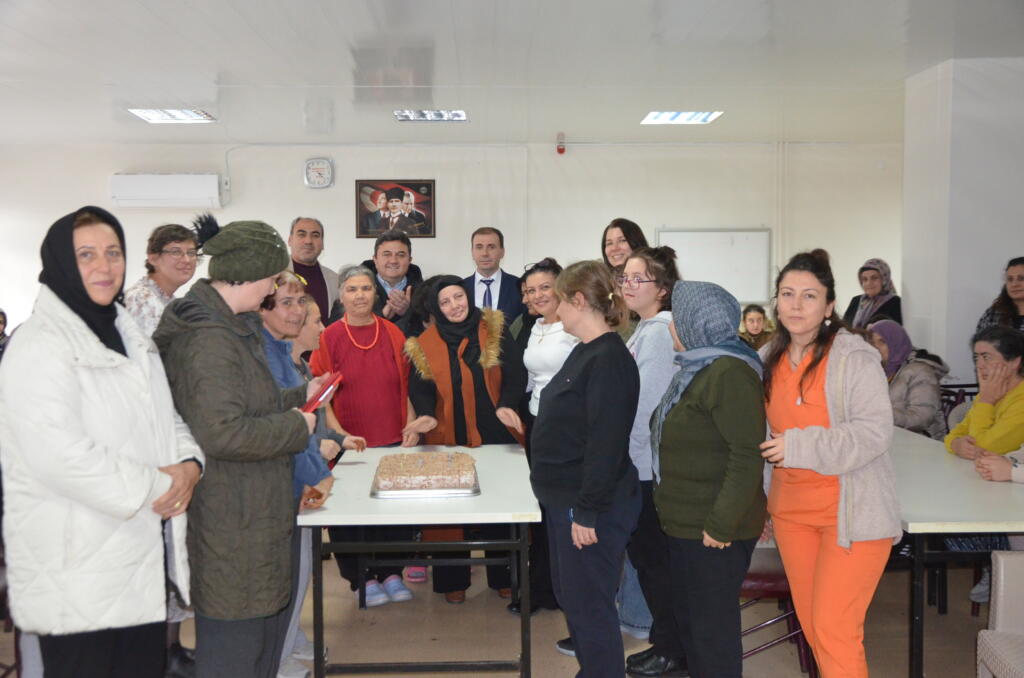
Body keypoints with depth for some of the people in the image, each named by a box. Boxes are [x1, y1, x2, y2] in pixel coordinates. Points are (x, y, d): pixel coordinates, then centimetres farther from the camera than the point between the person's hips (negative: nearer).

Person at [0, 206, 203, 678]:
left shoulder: (130, 337, 14)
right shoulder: (40, 346, -14)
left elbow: (165, 418, 18)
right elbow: (58, 452, -24)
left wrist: (188, 463, -3)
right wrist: (155, 486, -18)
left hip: (145, 561, 8)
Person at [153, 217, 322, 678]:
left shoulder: (230, 324, 11)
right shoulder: (209, 338, -22)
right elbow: (223, 432, -30)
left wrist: (299, 395, 12)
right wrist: (296, 426, -18)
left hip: (254, 510, 11)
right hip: (230, 524, -11)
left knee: (270, 618, 23)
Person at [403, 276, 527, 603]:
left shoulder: (495, 331, 0)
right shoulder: (426, 343, 3)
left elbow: (516, 374, -4)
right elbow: (420, 387, 0)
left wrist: (506, 405, -21)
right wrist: (427, 415, -20)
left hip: (496, 437, 0)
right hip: (448, 440, 0)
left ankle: (503, 576, 23)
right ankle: (453, 580, 22)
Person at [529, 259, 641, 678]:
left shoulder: (609, 359, -19)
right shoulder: (585, 352, 11)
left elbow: (606, 444, -24)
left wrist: (587, 511, -23)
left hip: (591, 506, -10)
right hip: (565, 499, 10)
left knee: (589, 605, 1)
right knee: (569, 596, 20)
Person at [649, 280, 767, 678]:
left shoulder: (729, 373, -19)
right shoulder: (698, 368, 13)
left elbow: (747, 457, -25)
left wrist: (722, 525, -24)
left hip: (713, 531, -10)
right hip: (683, 523, 10)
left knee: (712, 624, 2)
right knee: (686, 616, 20)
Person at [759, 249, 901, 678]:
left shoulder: (855, 357, -13)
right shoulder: (768, 359, 7)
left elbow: (874, 432, -21)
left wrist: (799, 446, -24)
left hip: (850, 511, -6)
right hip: (791, 507, 7)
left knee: (835, 631, -6)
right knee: (810, 625, 15)